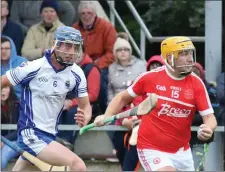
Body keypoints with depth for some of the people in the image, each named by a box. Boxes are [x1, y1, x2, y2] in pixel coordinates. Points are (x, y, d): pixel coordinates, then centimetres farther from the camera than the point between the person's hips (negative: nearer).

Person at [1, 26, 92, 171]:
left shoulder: (77, 74, -2)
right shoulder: (34, 68, -17)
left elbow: (85, 106, 5)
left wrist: (85, 119, -18)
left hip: (50, 135, 7)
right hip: (31, 134, -7)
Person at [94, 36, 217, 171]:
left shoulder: (196, 83, -6)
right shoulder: (150, 77, -10)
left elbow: (209, 117, -8)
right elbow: (123, 98, 7)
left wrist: (208, 130, -31)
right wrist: (106, 117, -7)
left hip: (182, 151, 4)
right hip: (152, 150, -4)